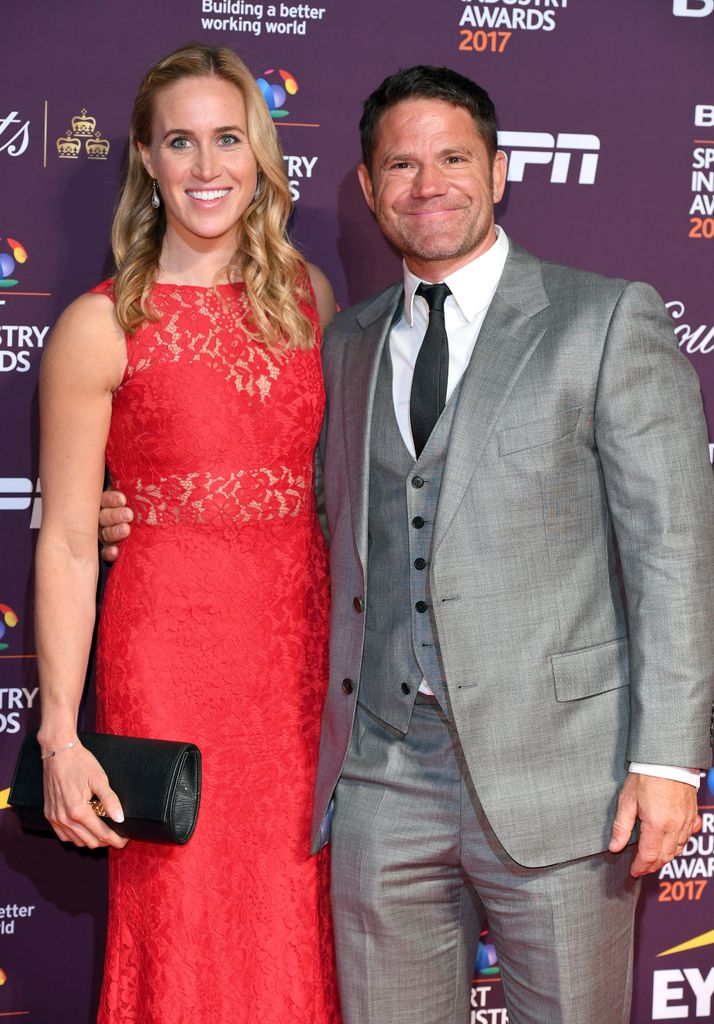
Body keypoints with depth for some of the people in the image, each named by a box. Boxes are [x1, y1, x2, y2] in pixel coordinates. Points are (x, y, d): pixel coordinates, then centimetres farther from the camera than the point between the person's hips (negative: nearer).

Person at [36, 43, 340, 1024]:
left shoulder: (309, 297, 7)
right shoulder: (100, 328, -5)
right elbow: (66, 543, -5)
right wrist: (60, 735, -9)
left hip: (306, 646, 4)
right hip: (171, 657, -3)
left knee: (300, 938, 10)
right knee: (188, 941, 5)